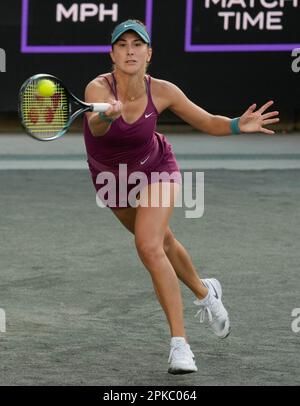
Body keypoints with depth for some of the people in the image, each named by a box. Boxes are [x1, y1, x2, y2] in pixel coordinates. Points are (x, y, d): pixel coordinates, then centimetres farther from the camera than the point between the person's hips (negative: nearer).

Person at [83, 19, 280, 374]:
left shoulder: (161, 92, -25)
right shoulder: (98, 89, -32)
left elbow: (207, 122, -11)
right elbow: (96, 127, -53)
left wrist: (239, 125, -31)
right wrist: (107, 115, -77)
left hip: (155, 169, -2)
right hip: (111, 177, 2)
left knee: (149, 246, -24)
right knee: (161, 241, 23)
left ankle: (179, 341, -18)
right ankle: (203, 292, 52)